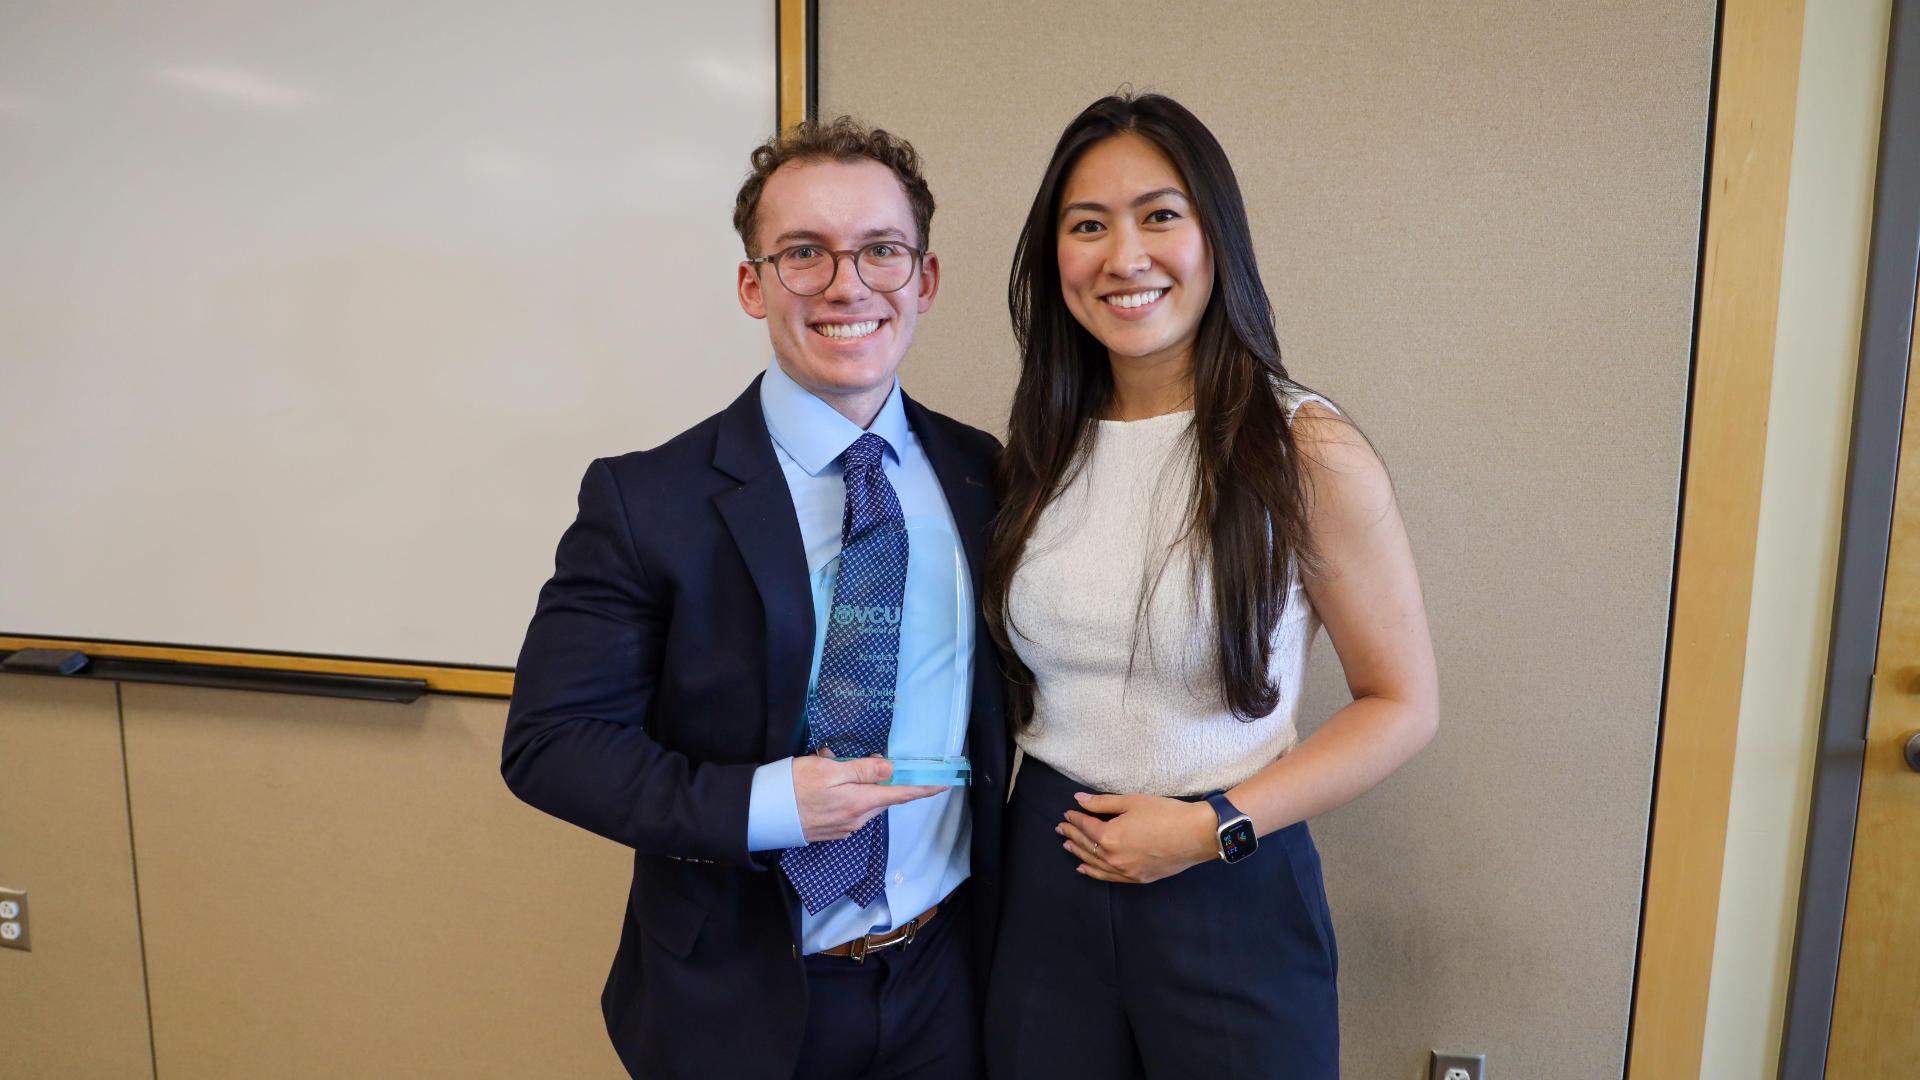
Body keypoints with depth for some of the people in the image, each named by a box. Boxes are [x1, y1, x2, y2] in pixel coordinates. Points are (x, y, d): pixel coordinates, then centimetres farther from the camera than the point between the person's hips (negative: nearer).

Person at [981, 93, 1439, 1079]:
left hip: (1230, 894, -3)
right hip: (1045, 873, 4)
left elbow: (1403, 704, -8)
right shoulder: (1041, 448, 0)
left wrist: (1214, 828, -15)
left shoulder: (1308, 451, -13)